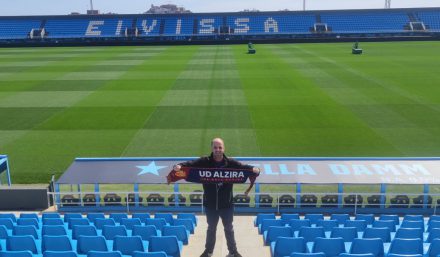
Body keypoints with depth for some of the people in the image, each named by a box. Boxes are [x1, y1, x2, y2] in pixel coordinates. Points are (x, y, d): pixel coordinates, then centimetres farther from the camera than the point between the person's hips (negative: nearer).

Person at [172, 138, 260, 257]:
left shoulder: (230, 163, -11)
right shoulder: (204, 162, -12)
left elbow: (243, 166, -18)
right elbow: (191, 164, -20)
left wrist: (253, 169, -38)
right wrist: (179, 166, -39)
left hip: (226, 204, 0)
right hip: (210, 204, 0)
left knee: (229, 228, 19)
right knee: (211, 228, 21)